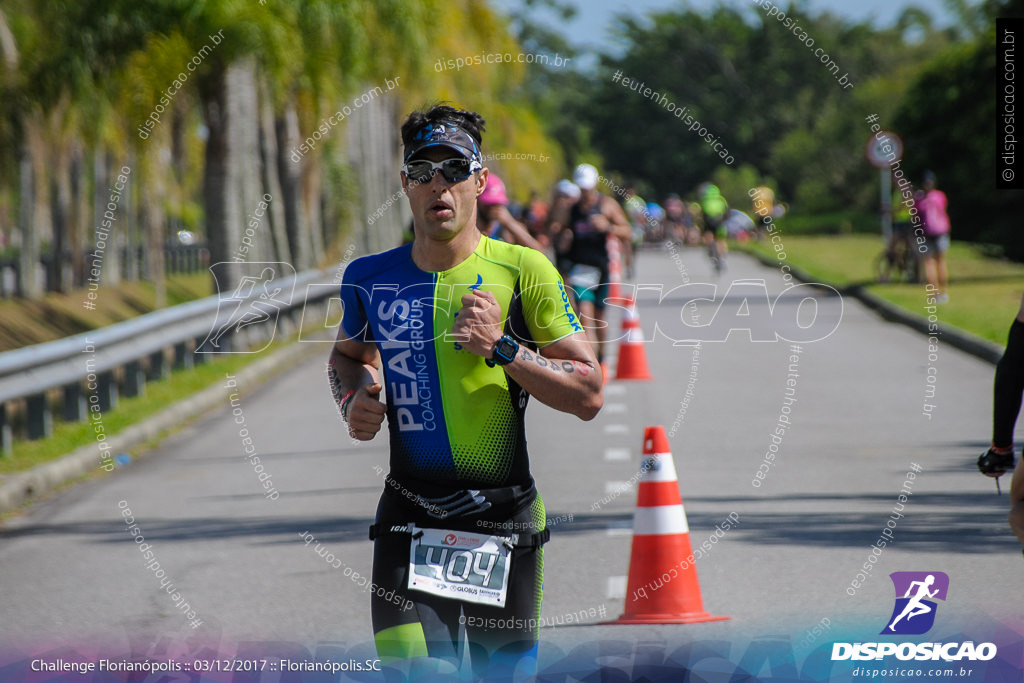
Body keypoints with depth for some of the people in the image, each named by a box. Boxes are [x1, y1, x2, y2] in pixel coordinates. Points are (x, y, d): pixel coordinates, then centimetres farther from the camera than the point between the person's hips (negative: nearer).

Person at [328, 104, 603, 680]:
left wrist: (502, 348, -17)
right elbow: (348, 355, 26)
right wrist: (354, 400, 3)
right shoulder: (370, 278, 4)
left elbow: (589, 396, -5)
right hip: (409, 520, 1)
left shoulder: (523, 271, -5)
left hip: (505, 519, -1)